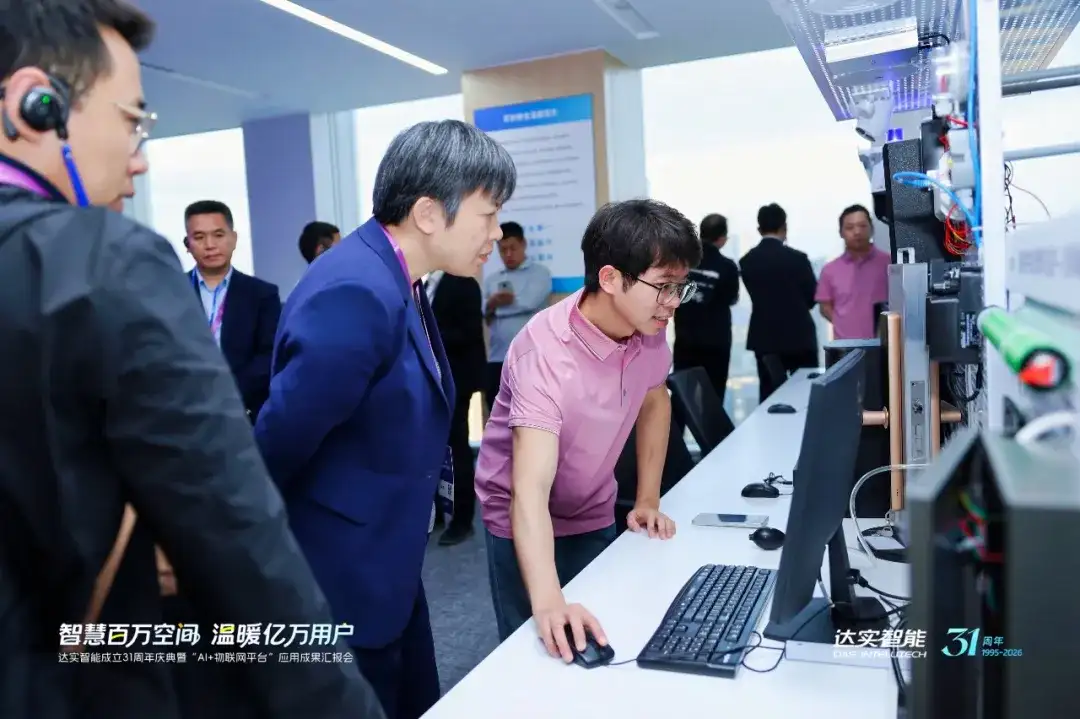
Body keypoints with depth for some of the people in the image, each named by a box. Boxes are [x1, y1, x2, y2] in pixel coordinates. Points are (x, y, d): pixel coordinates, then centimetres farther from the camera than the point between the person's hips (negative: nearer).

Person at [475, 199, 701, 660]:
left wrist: (648, 501, 0)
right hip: (527, 524, -5)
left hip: (595, 514, 5)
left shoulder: (648, 328, -14)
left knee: (605, 647, 11)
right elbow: (531, 490, -43)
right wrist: (548, 602, -55)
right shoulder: (546, 353, -34)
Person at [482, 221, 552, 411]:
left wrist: (496, 307, -2)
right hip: (497, 360, 5)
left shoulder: (539, 273, 3)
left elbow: (528, 302, -15)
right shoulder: (491, 280, 17)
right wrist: (490, 306, -17)